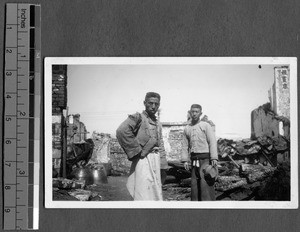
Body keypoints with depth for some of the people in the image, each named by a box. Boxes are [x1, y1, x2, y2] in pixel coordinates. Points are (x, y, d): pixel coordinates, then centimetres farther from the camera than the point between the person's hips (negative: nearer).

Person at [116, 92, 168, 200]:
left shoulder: (158, 124, 19)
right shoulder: (138, 117, -6)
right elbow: (121, 131, -24)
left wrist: (163, 166, 14)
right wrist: (138, 150, -18)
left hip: (156, 161, 8)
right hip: (143, 160, -8)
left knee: (156, 195, 11)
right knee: (144, 195, -11)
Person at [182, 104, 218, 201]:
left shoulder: (206, 125, 1)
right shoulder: (187, 128, 13)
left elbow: (212, 142, -6)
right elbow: (185, 145, 15)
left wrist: (214, 158, -14)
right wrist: (185, 160, 5)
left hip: (205, 158, -5)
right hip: (194, 159, 5)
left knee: (206, 183, -12)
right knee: (194, 183, 5)